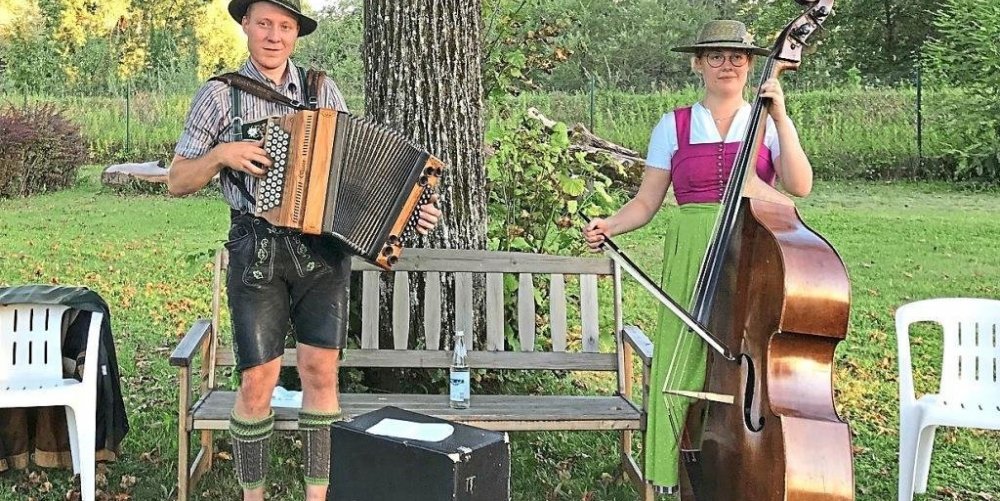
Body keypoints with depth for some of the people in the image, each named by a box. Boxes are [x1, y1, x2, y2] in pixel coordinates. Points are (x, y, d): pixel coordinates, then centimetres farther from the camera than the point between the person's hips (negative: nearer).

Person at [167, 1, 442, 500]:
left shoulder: (324, 90, 9)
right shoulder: (219, 95, 3)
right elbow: (177, 181, 4)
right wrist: (221, 153, -13)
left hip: (324, 247, 2)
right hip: (257, 250, -2)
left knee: (320, 370, 0)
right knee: (258, 381, -1)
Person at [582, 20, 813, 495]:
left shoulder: (768, 125, 9)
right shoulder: (673, 127, 10)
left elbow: (800, 186, -6)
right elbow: (646, 202, 9)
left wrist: (780, 118, -10)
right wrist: (609, 225, -9)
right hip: (691, 262, 0)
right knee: (683, 372, -4)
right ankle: (679, 479, 9)